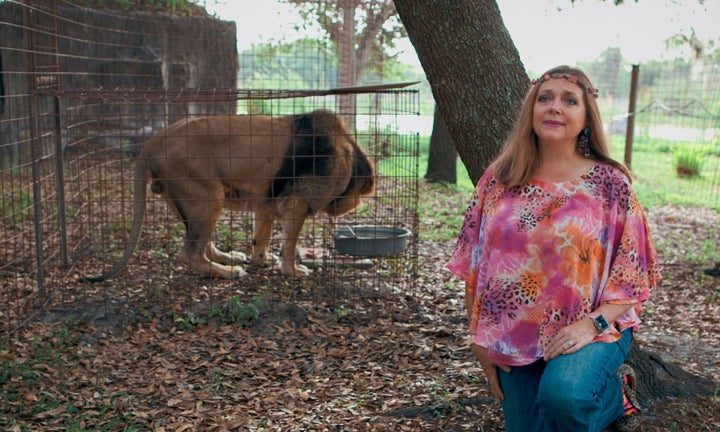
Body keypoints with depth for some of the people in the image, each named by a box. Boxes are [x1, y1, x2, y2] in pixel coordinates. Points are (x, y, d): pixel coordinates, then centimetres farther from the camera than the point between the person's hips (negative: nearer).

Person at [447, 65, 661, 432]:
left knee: (563, 395, -32)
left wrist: (592, 323, -19)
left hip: (593, 331, -3)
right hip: (515, 337, 4)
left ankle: (614, 392, 2)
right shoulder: (498, 181, 1)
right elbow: (474, 264, 5)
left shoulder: (610, 183, -5)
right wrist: (480, 339, 1)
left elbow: (634, 271, -4)